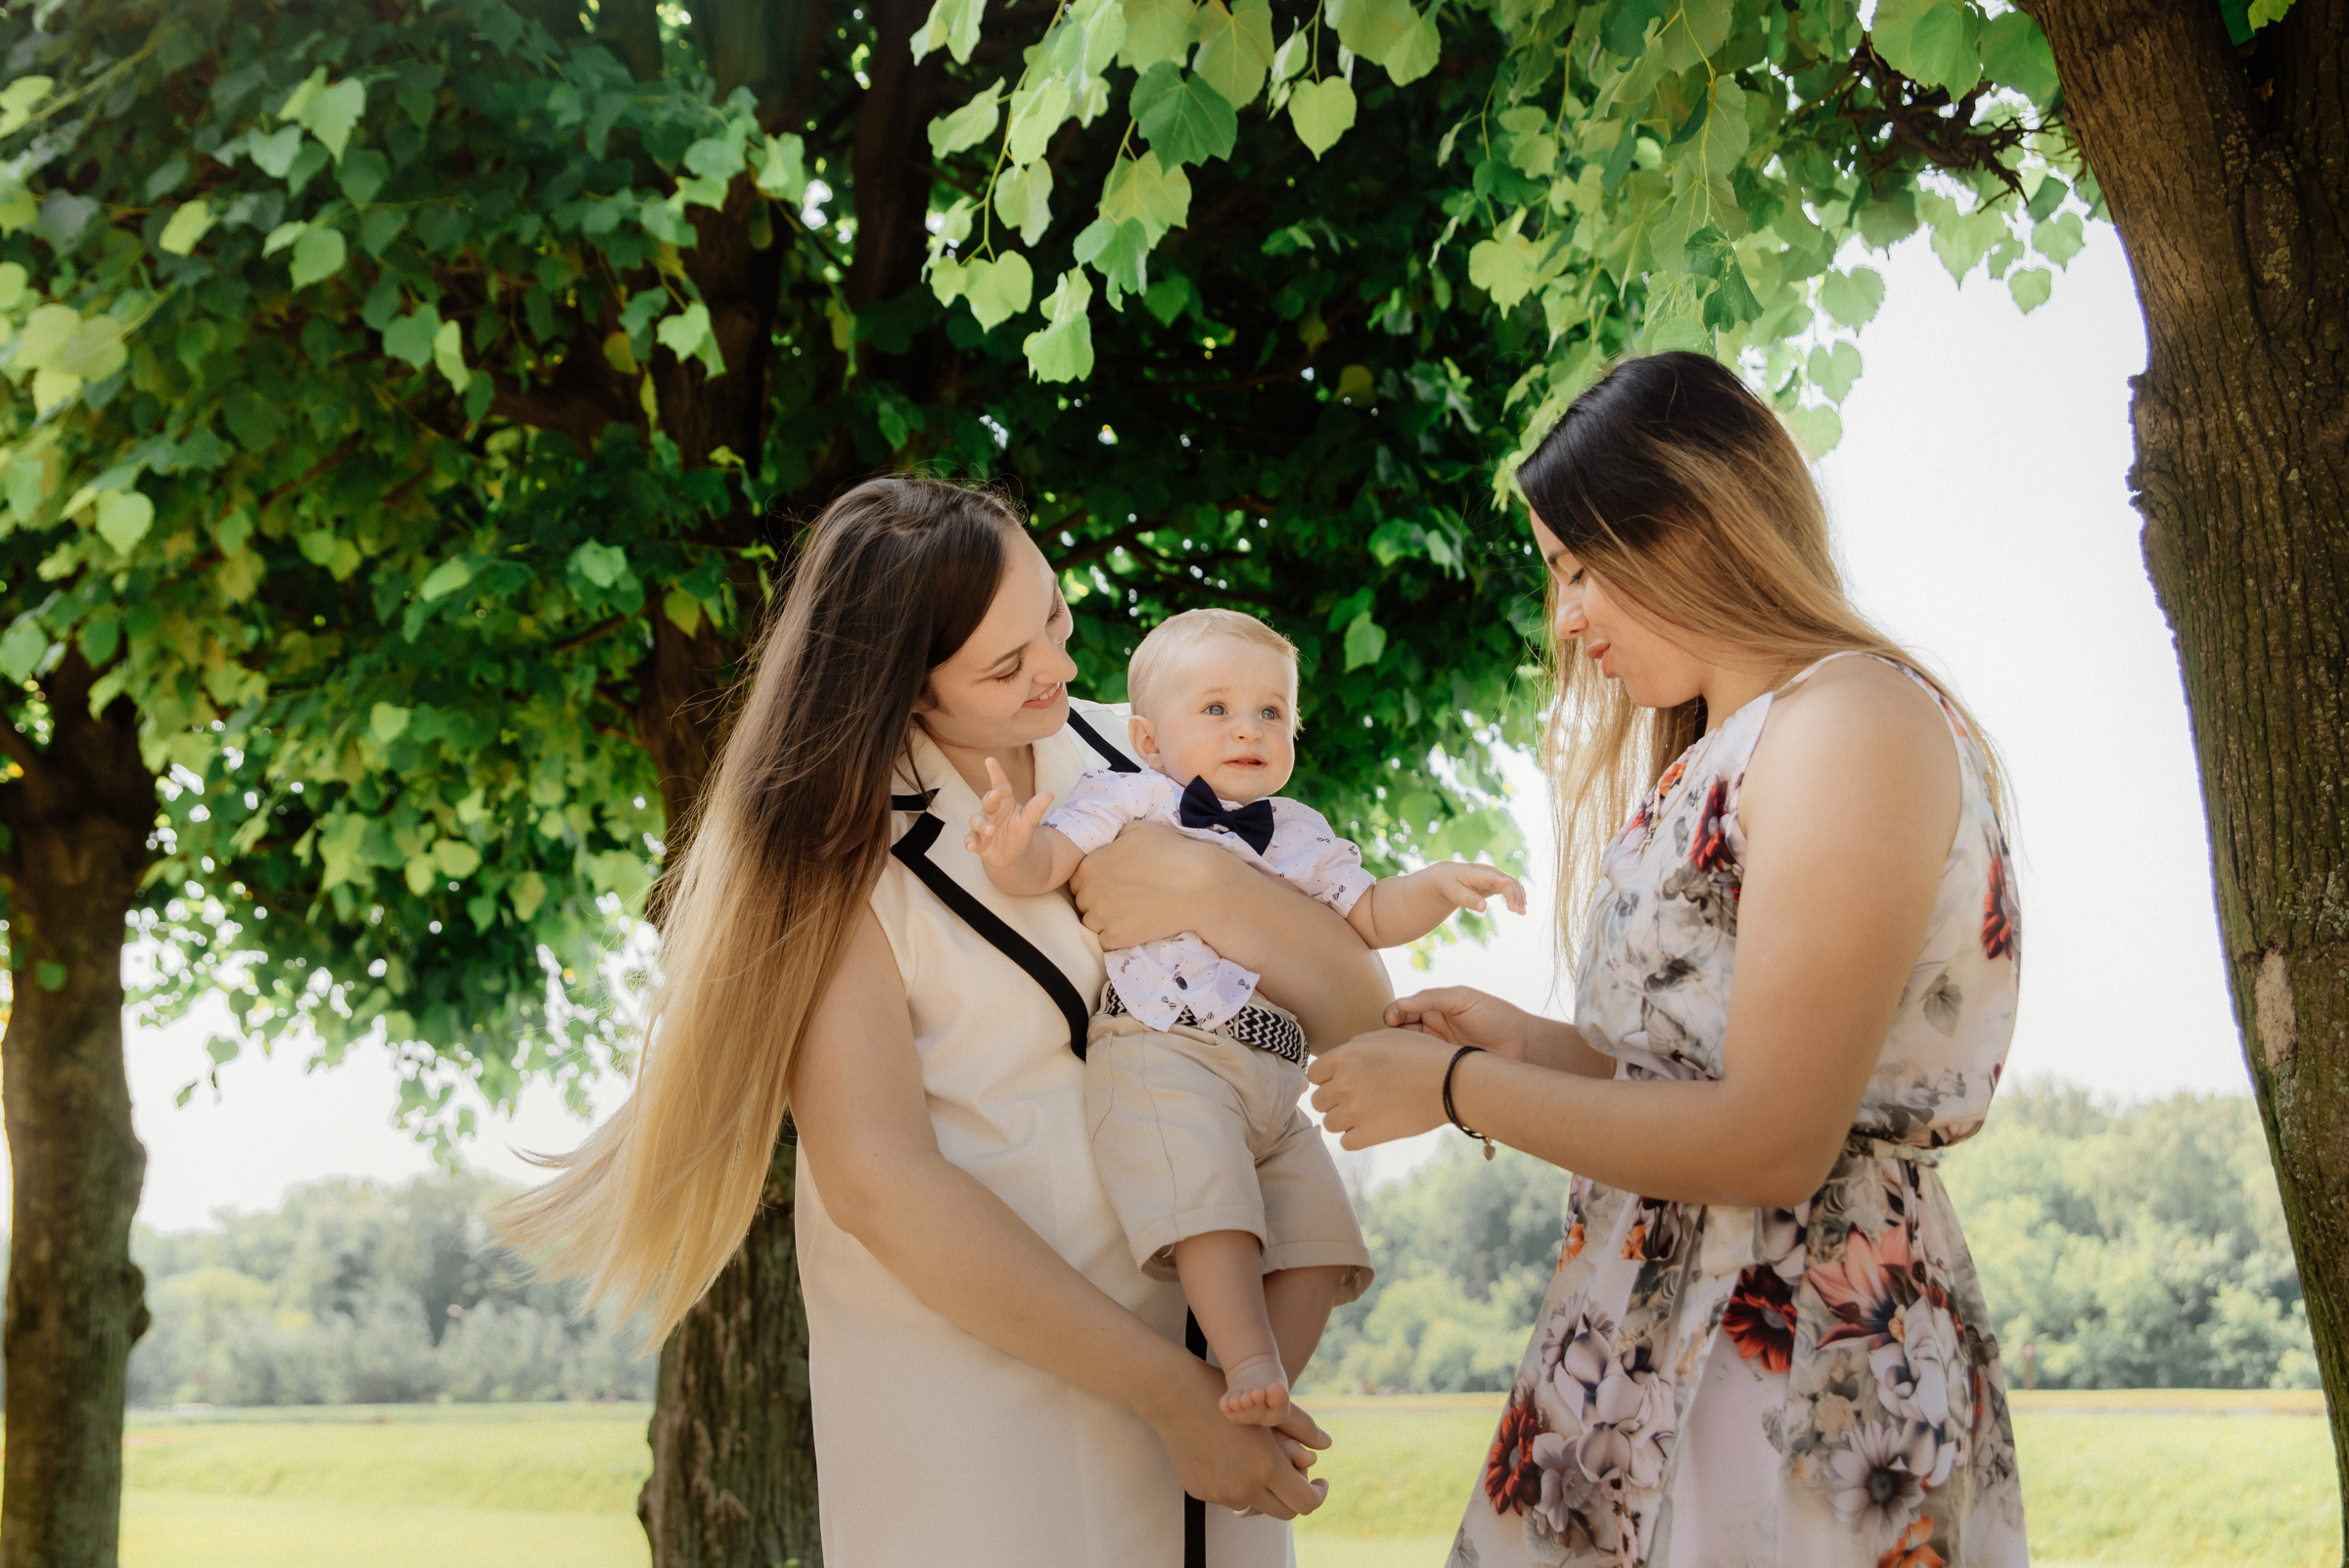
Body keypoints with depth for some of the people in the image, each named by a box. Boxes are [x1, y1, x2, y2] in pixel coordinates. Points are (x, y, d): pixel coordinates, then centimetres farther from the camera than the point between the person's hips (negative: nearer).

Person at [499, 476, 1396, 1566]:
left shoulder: (1131, 756, 2)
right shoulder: (838, 846, -10)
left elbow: (1354, 1007, 2)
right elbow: (878, 1182, -18)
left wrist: (1207, 887, -18)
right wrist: (1172, 1393, -19)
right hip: (969, 1377, -4)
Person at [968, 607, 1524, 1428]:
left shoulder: (1302, 834, 22)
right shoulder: (1125, 800, 4)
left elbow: (1372, 917, 25)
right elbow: (1044, 865, -8)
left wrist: (1438, 885, 5)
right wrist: (1011, 848, -32)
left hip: (1273, 1081, 7)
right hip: (1159, 1059, -7)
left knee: (1315, 1239, -3)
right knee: (1210, 1204, -29)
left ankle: (1263, 1408, 0)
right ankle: (1249, 1364, -28)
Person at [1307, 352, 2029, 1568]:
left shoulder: (1853, 719, -13)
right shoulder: (1720, 749, 16)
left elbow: (1770, 1142, -19)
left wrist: (1457, 1090, -10)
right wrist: (1526, 1045, 8)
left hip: (1797, 1364, -8)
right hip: (1654, 1334, 9)